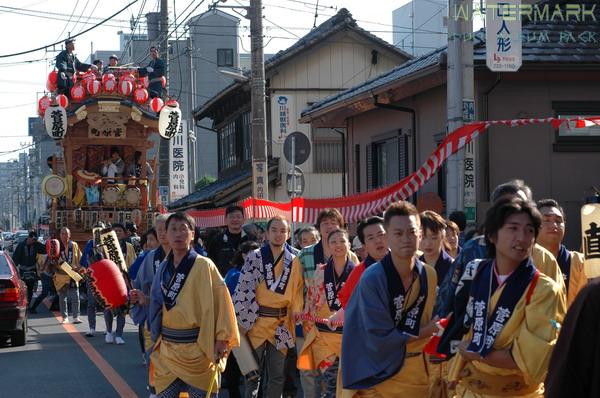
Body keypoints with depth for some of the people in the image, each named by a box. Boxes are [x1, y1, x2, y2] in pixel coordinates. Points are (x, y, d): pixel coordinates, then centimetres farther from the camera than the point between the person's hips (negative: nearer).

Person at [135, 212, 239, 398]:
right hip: (166, 348, 5)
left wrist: (222, 337, -16)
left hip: (197, 348, -5)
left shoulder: (204, 266, -9)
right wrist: (145, 299, 6)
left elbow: (220, 300, -13)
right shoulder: (164, 268, 9)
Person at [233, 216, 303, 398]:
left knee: (278, 374, 8)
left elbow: (298, 288, 8)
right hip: (256, 320, -2)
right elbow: (242, 288, -4)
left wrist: (296, 309, -9)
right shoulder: (254, 257, -3)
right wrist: (241, 319, -7)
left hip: (281, 322, 3)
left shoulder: (294, 261, 4)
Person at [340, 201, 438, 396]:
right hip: (379, 375, -5)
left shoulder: (429, 275, -1)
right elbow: (379, 337, -19)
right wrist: (422, 333, -10)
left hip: (416, 373, 5)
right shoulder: (372, 279, -18)